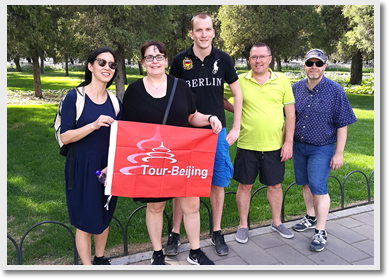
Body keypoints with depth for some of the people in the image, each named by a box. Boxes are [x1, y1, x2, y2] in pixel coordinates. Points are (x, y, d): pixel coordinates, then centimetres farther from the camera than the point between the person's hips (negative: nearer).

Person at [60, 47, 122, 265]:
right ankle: (87, 266, 24)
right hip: (82, 167, -4)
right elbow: (65, 137, -13)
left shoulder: (114, 102, 5)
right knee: (84, 221, 5)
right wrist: (94, 125, -26)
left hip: (108, 167, 5)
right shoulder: (74, 97, -9)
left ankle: (100, 259, 38)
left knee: (104, 217, 17)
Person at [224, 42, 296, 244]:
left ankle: (276, 222, 36)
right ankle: (243, 225, 28)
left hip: (274, 145, 1)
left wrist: (289, 142, -2)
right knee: (244, 186, 10)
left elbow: (290, 114, 3)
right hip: (247, 145, -1)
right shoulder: (239, 81, -1)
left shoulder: (282, 80, 2)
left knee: (275, 185, 15)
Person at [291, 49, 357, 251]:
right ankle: (311, 217, 36)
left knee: (318, 187, -5)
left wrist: (339, 153, -10)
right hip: (299, 146, 5)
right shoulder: (296, 88, 2)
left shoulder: (335, 91, -9)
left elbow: (342, 125, -8)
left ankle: (320, 232, 9)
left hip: (322, 148, -4)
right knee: (305, 183, 15)